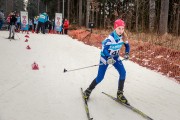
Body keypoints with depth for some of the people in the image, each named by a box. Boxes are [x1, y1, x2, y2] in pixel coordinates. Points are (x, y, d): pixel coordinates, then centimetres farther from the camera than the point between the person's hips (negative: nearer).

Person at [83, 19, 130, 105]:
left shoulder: (123, 37, -12)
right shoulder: (110, 38, -29)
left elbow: (127, 45, 4)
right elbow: (104, 48, -30)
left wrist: (126, 53, -15)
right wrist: (109, 57, -46)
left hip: (115, 57, 5)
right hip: (105, 57, -5)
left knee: (123, 73, -14)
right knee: (100, 77, -5)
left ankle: (120, 94, 0)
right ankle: (88, 91, 19)